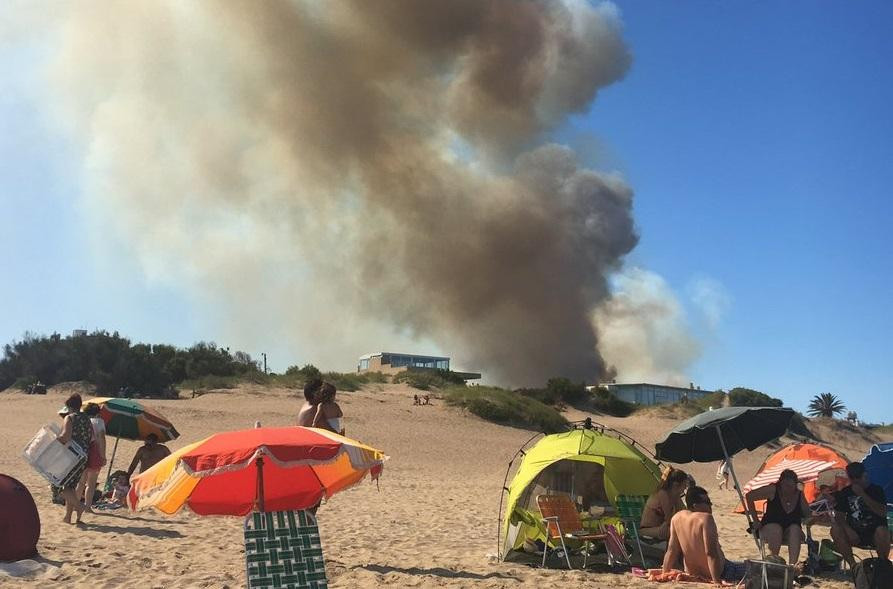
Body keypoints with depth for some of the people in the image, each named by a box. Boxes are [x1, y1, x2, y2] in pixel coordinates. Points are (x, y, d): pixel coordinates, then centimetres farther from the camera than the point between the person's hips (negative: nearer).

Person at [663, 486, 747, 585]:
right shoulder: (706, 518, -24)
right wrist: (717, 581, -30)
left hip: (692, 574, 7)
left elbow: (671, 550, -3)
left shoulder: (676, 518, -6)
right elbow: (711, 553, -30)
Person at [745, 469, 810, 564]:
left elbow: (808, 515, 9)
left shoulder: (799, 495, 0)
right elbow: (749, 496, -7)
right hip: (770, 527, -2)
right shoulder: (773, 490, -10)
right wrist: (756, 520, -7)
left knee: (795, 528, -30)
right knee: (776, 529, -34)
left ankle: (793, 564, -40)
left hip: (793, 532, 2)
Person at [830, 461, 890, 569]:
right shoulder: (845, 493, 5)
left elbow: (882, 512, -17)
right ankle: (852, 564, -19)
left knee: (882, 531, -36)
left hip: (874, 534, -2)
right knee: (836, 530, -26)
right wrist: (847, 529, -21)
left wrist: (862, 495, -20)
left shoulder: (876, 490, -1)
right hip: (855, 535, 2)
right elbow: (839, 516, 0)